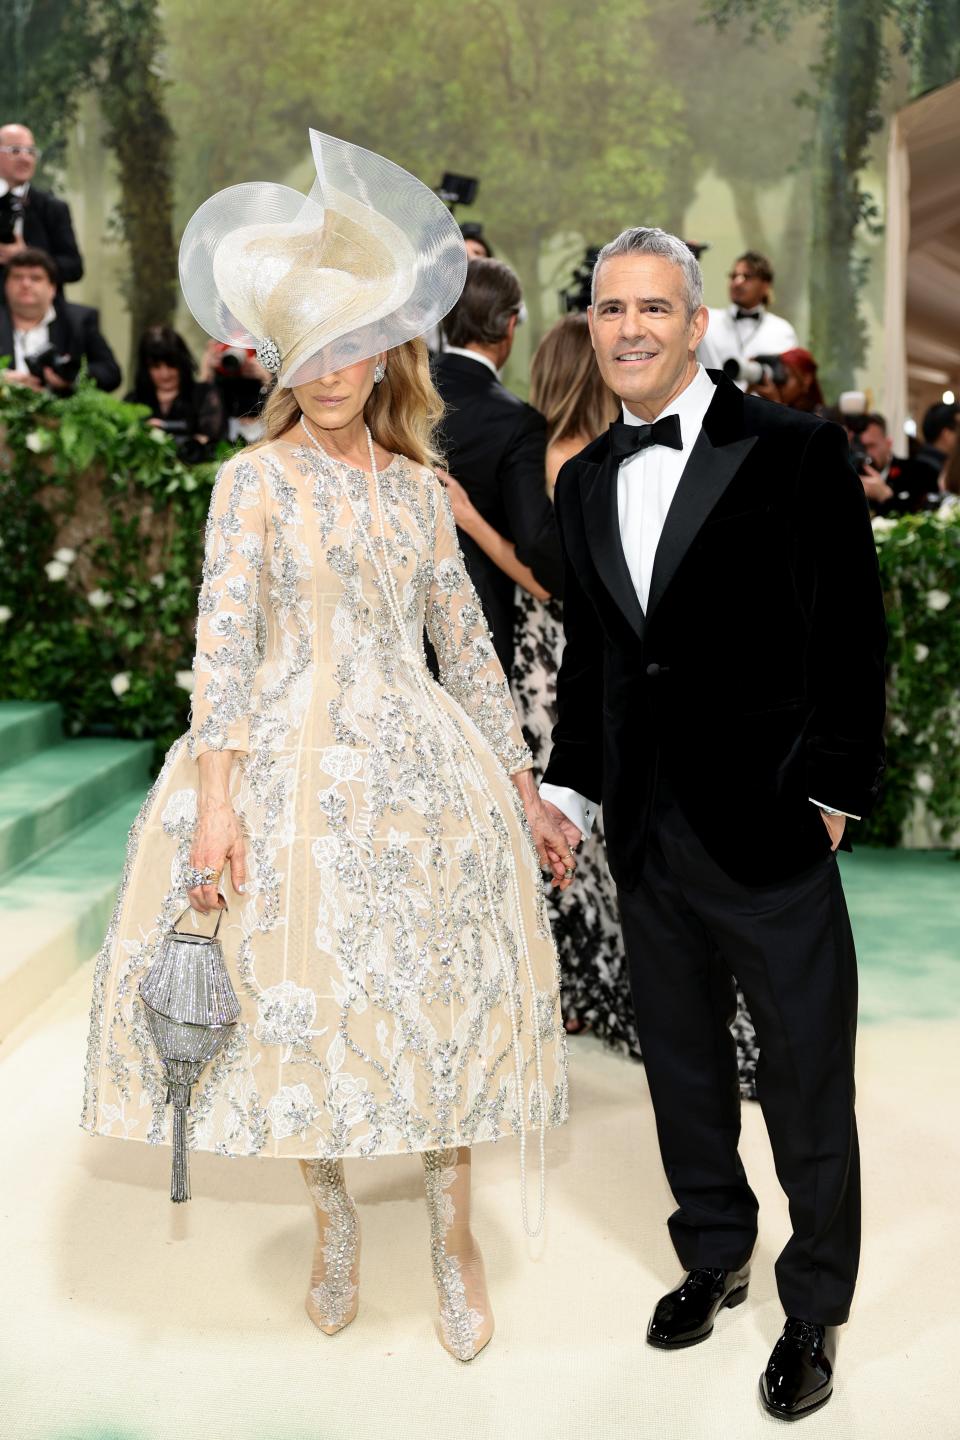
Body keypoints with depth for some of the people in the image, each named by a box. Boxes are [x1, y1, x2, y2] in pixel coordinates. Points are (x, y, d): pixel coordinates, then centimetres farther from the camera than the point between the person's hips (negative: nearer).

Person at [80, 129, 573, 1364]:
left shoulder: (414, 483, 9)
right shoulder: (256, 478, -1)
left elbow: (464, 638, 12)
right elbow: (223, 640, -11)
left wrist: (522, 789, 11)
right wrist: (214, 801, -20)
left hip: (419, 763, 3)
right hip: (290, 762, -3)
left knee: (445, 983, 3)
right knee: (304, 986, 2)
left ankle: (453, 1226, 19)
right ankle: (331, 1211, 26)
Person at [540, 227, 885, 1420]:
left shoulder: (796, 452, -8)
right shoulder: (584, 482, 10)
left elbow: (852, 637, -8)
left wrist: (831, 795, -9)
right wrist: (569, 787, 10)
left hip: (770, 829, -5)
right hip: (646, 835, 5)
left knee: (807, 1085, 7)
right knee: (681, 1065, 18)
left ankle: (814, 1310, 26)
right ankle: (714, 1256, 39)